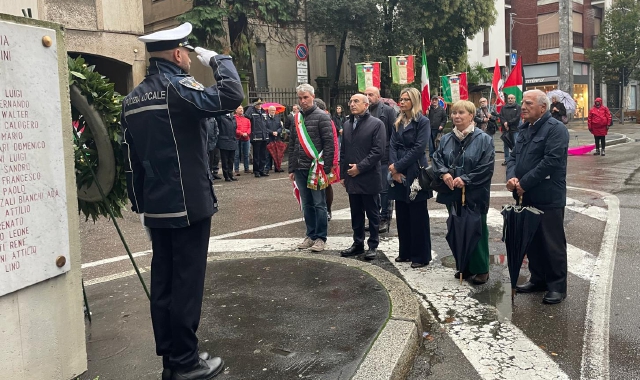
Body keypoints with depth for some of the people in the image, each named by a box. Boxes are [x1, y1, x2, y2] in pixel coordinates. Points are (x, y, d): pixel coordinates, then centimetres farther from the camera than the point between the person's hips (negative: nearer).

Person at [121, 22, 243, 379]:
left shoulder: (133, 98, 13)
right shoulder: (177, 86, -12)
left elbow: (132, 158, 15)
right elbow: (231, 96, -26)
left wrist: (140, 203, 20)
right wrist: (217, 59, -9)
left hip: (156, 206, 8)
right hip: (189, 203, -8)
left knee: (163, 280, 12)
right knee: (187, 281, -1)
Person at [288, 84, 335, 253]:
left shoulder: (322, 116, -5)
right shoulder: (297, 118, 13)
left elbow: (329, 143, -10)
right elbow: (292, 145, 16)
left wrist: (325, 168, -14)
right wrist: (291, 168, 12)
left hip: (315, 168, -6)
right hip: (300, 169, 6)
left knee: (319, 204, 1)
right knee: (306, 204, 12)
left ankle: (320, 237, 10)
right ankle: (311, 235, 23)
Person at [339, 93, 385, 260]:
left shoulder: (376, 124, -6)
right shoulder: (347, 124, 13)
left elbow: (378, 151, -14)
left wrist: (360, 167, -16)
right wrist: (343, 174, 11)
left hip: (369, 178, -5)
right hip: (351, 178, 6)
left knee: (372, 214, 6)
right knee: (356, 214, 13)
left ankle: (372, 246, 16)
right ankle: (358, 243, 24)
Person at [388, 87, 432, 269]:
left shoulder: (423, 122, -6)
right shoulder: (398, 123, 14)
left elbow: (418, 148, -14)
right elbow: (392, 145, 5)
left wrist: (398, 166, -15)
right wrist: (393, 167, -10)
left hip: (415, 173, -6)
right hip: (398, 173, 6)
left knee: (418, 216, 0)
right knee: (402, 215, 10)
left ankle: (421, 255, 8)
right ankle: (406, 252, 22)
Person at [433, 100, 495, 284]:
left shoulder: (484, 139, -8)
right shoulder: (446, 139, 8)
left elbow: (487, 166, -13)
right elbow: (437, 158, 7)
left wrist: (465, 179, -20)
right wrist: (444, 172, -14)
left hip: (475, 194, -5)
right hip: (453, 193, 5)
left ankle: (481, 269, 15)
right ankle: (464, 267, 25)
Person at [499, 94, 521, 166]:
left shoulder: (518, 107, 1)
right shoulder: (504, 107, 12)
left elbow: (517, 117, -10)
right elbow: (501, 116, 3)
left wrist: (508, 123, -14)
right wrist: (504, 123, -15)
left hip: (514, 129, -4)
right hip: (505, 129, 4)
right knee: (506, 145, 10)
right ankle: (506, 159, 19)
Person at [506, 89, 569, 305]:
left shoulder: (556, 129, -11)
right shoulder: (525, 129, 16)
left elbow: (551, 161, -21)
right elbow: (514, 157, 14)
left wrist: (524, 183, -18)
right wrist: (512, 177, -7)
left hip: (548, 198, -8)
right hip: (526, 197, 8)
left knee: (552, 243, 1)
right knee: (531, 241, 15)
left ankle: (557, 285, 12)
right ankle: (538, 279, 29)